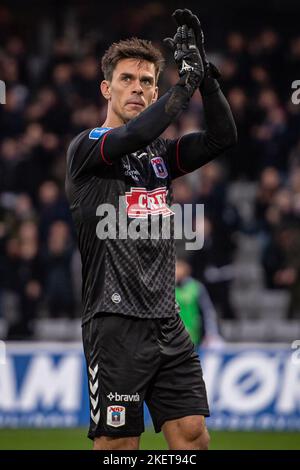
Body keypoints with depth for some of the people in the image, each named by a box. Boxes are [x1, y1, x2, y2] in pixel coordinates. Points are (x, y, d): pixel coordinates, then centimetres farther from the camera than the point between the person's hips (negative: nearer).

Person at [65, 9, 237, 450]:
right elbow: (132, 136, -23)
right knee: (117, 444, -6)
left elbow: (223, 137, 2)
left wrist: (204, 70, -7)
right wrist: (187, 80, -19)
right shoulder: (86, 146, -2)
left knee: (192, 434, 0)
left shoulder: (160, 153, 16)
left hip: (168, 325, 6)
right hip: (116, 326, -6)